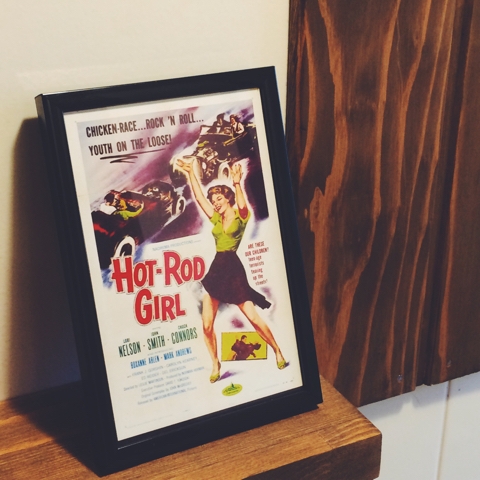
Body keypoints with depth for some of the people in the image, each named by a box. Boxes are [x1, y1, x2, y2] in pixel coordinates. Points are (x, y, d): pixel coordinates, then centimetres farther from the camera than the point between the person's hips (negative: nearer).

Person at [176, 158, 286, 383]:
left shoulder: (241, 216, -1)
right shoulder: (216, 219, 14)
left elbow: (241, 204, -23)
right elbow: (199, 197, 15)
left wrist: (237, 183, -41)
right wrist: (191, 173, 11)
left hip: (233, 269, -5)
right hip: (216, 269, 6)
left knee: (253, 317, -6)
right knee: (207, 325, -1)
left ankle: (278, 352, 13)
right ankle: (215, 364, 17)